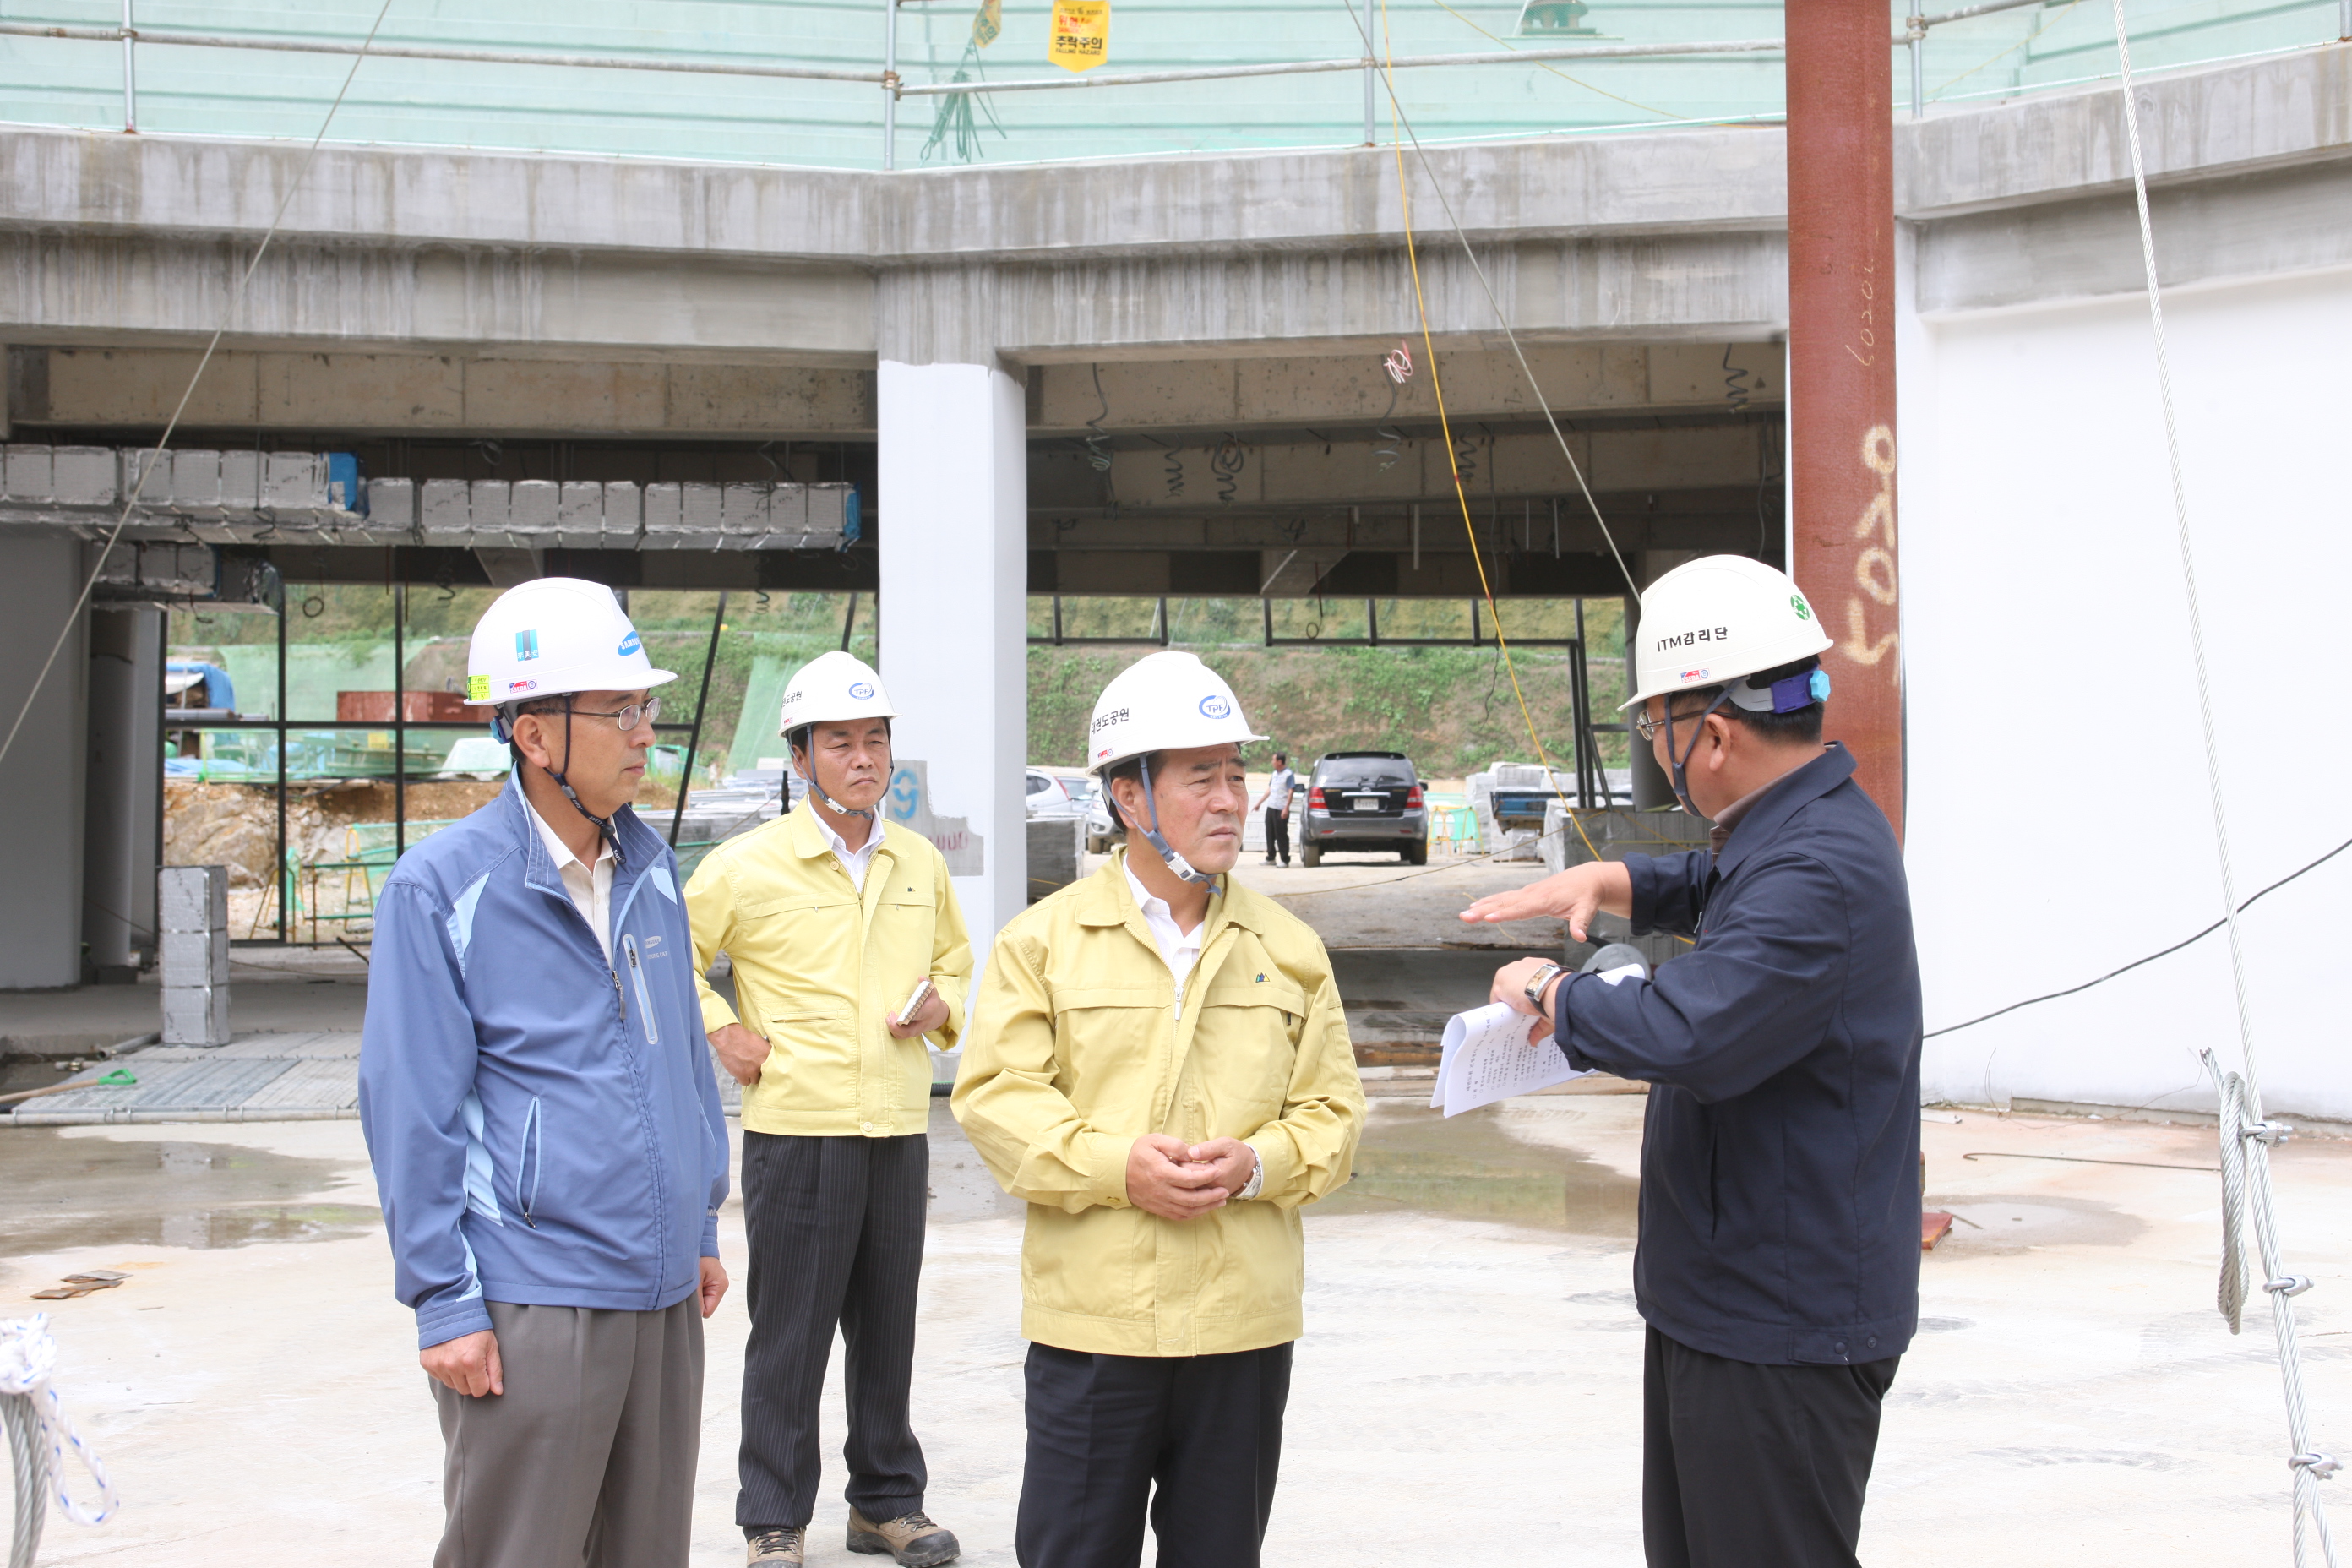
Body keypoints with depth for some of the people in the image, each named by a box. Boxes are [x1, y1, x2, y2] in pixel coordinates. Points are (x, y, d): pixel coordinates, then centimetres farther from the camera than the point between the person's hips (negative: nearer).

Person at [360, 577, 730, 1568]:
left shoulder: (650, 864, 10)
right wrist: (444, 1304, -10)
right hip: (531, 1305, -6)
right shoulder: (443, 886, -9)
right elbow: (410, 1110, -9)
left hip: (662, 1294, 6)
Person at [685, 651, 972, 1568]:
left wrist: (941, 1006, 4)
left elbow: (954, 961, 24)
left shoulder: (920, 863, 10)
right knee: (789, 1336, 1)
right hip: (796, 1126, -4)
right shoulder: (747, 866, -5)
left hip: (899, 1130, 4)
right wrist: (718, 1030, -4)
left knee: (887, 1327, 12)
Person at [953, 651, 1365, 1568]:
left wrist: (1257, 1163, -13)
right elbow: (993, 1096, -5)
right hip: (1090, 1319, -2)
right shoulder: (1045, 939, 1)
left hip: (1244, 1325, 3)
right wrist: (1117, 1164, -17)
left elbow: (1333, 1110, 8)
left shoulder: (1287, 948, 8)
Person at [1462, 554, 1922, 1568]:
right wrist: (1607, 882, 13)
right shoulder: (1798, 829, 10)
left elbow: (1684, 1034, -37)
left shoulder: (1820, 873, -25)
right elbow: (1718, 889, 33)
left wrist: (1551, 994, -18)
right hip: (1721, 1301, 11)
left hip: (1781, 1337, -11)